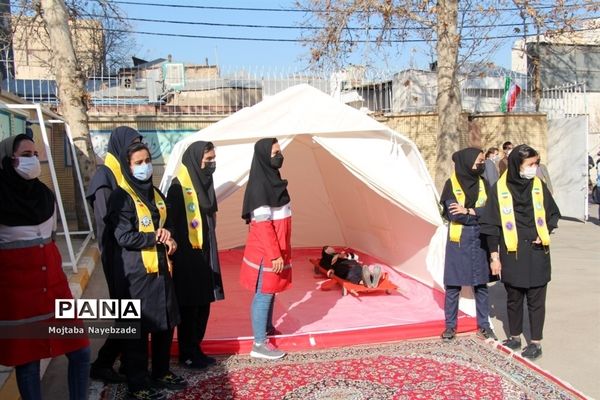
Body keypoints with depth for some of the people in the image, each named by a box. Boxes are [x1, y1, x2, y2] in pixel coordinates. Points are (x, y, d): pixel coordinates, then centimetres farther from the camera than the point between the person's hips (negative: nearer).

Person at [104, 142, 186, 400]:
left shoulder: (155, 194, 14)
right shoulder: (122, 197, -10)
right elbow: (124, 237, -18)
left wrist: (169, 240, -1)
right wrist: (157, 238, -10)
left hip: (160, 268, 8)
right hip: (136, 272, -8)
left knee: (166, 323, 14)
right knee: (138, 328, 1)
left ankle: (161, 373, 31)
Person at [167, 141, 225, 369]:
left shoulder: (205, 182, 10)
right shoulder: (179, 187, -15)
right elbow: (173, 224, -16)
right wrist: (178, 256, -17)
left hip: (205, 253, 8)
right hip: (186, 256, -8)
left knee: (203, 304, 14)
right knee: (189, 306, 3)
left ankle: (195, 349, 26)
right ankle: (186, 354, 17)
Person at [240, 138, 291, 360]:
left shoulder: (273, 179, 10)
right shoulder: (259, 185, -20)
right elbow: (262, 225, -22)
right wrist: (275, 255, -21)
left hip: (276, 250, 9)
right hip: (266, 253, -9)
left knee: (271, 291, 20)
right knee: (263, 294, -1)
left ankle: (268, 328, 37)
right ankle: (259, 345, 8)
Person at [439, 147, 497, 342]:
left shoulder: (483, 183, 6)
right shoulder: (451, 184, -6)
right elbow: (453, 214, -15)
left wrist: (468, 212, -16)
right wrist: (479, 214, -11)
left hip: (479, 240, 3)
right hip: (458, 240, -3)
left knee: (481, 285, 9)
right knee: (453, 285, 3)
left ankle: (483, 326, 21)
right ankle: (450, 326, 16)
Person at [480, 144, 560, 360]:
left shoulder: (539, 185, 0)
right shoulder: (499, 188, -6)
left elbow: (553, 214, 13)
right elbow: (492, 225, -3)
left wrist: (544, 234, -4)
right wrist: (494, 256, -4)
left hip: (537, 253, 1)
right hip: (511, 254, -1)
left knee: (536, 300, 7)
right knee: (513, 298, 12)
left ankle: (536, 343, 19)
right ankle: (515, 337, 29)